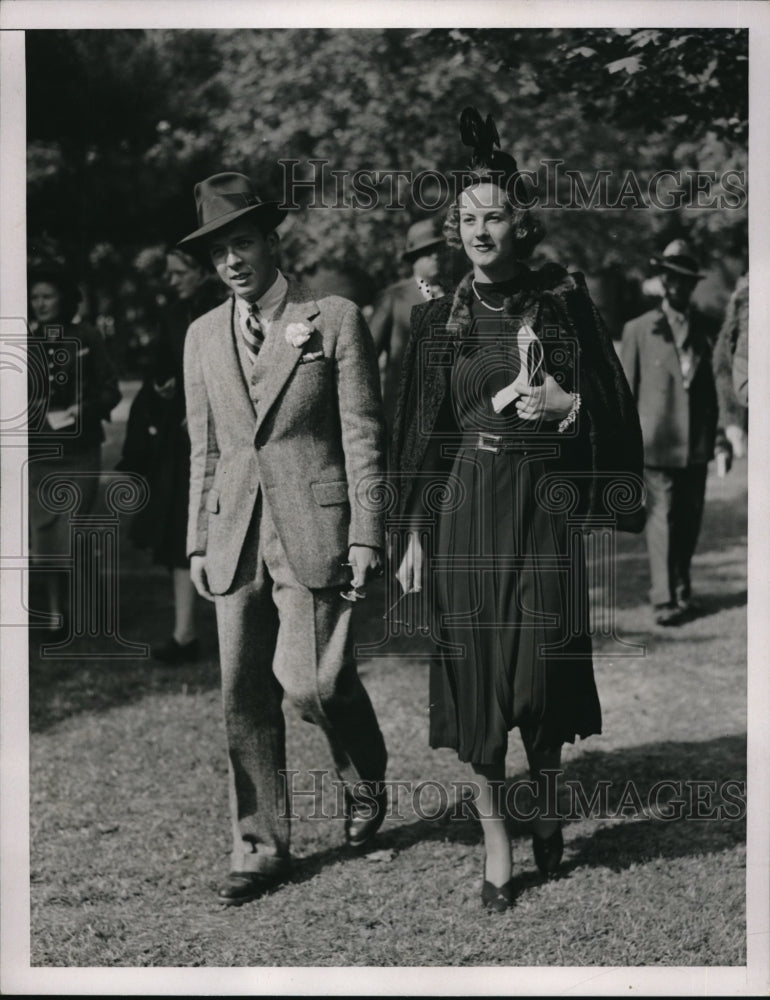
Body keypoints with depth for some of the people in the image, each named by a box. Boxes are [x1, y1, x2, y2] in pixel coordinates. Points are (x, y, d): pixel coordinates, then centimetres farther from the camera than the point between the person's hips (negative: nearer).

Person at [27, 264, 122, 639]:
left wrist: (82, 410, -13)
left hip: (80, 449, -1)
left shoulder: (86, 338, 2)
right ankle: (55, 612, 11)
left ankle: (74, 606, 12)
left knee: (72, 533, -3)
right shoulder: (25, 342, 4)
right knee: (45, 534, 1)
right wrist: (46, 417, -11)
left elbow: (110, 390, 3)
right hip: (37, 450, 1)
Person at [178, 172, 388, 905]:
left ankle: (365, 780, 19)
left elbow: (362, 437, -3)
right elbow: (203, 449, 16)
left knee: (308, 679, -12)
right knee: (245, 698, 4)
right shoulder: (203, 337, 13)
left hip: (314, 532, -4)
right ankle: (260, 848, 16)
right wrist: (198, 541, 11)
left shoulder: (334, 321, -1)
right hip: (236, 536, 5)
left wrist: (365, 537, -8)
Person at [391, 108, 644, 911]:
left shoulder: (564, 302, 3)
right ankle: (495, 840, 8)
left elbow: (614, 406, 7)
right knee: (474, 667, -2)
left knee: (544, 669, -2)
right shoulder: (439, 320, 5)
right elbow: (420, 433, 7)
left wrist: (569, 406, -13)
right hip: (468, 505, 1)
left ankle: (546, 805, 26)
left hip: (550, 502, -1)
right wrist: (413, 534, 3)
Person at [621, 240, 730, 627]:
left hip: (697, 444, 3)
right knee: (661, 519, -8)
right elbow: (625, 392, 3)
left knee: (689, 521, 8)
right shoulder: (639, 330, 3)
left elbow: (717, 386, 14)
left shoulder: (707, 330, 10)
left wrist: (723, 436, 8)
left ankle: (681, 591, 22)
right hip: (657, 442, -3)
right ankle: (665, 599, -8)